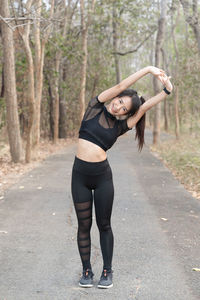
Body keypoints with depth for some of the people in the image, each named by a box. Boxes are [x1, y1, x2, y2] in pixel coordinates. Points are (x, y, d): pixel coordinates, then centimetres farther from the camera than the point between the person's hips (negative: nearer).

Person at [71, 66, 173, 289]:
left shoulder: (120, 126, 4)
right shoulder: (95, 107, 3)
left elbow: (145, 107, -5)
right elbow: (119, 87, -5)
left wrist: (166, 91, -16)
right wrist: (147, 69, -7)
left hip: (102, 175, 0)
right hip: (80, 175, 0)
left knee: (104, 225, 6)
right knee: (84, 225, 7)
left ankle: (107, 271, 20)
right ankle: (86, 270, 19)